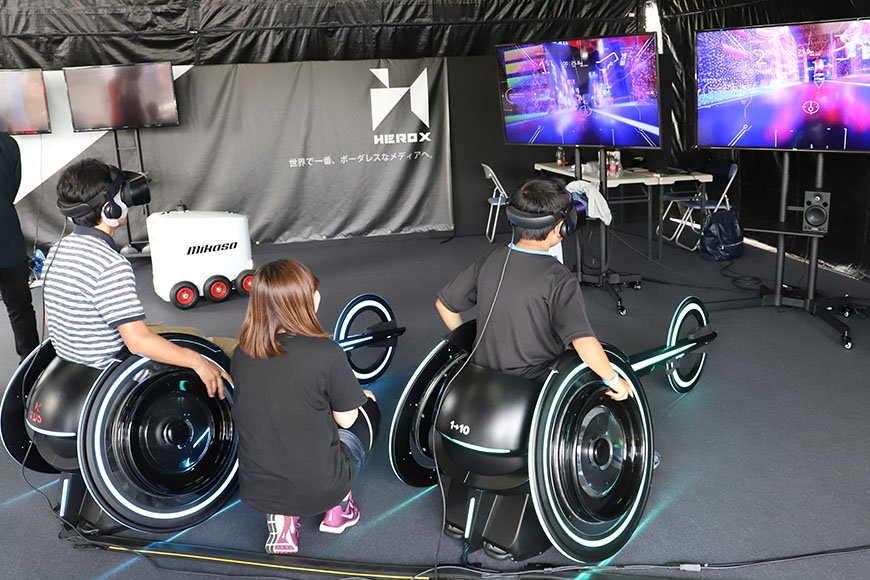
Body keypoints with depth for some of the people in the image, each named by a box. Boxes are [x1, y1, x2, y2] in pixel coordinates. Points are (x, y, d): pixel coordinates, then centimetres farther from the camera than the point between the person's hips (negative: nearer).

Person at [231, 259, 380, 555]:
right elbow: (345, 419, -8)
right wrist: (358, 397, 15)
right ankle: (338, 508, 25)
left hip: (256, 492, 4)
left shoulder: (241, 355, -6)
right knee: (367, 407, 20)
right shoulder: (326, 353, -21)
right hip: (319, 490, -3)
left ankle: (281, 520, 15)